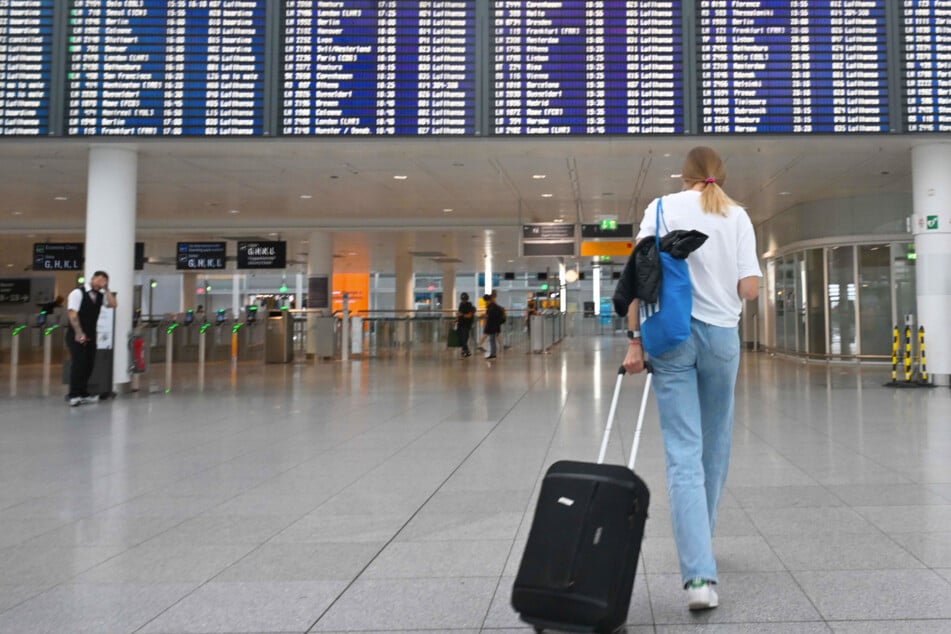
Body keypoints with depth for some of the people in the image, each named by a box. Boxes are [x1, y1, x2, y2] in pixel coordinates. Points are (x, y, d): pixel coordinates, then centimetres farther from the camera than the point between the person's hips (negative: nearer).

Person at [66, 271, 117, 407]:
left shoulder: (100, 295, 10)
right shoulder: (78, 293, -9)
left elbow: (113, 304, -4)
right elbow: (72, 314, -16)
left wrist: (106, 289, -7)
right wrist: (79, 333, -22)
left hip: (90, 335, 6)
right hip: (77, 335, -6)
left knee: (88, 364, 7)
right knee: (78, 363, -11)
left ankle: (83, 394, 15)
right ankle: (74, 396, -6)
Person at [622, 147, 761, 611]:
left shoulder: (663, 207, 2)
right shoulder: (737, 216, 4)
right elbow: (750, 289, -2)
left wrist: (635, 339, -6)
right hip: (721, 334, 1)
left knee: (684, 453, -4)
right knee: (714, 446, 18)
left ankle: (699, 574, -12)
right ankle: (701, 543, 34)